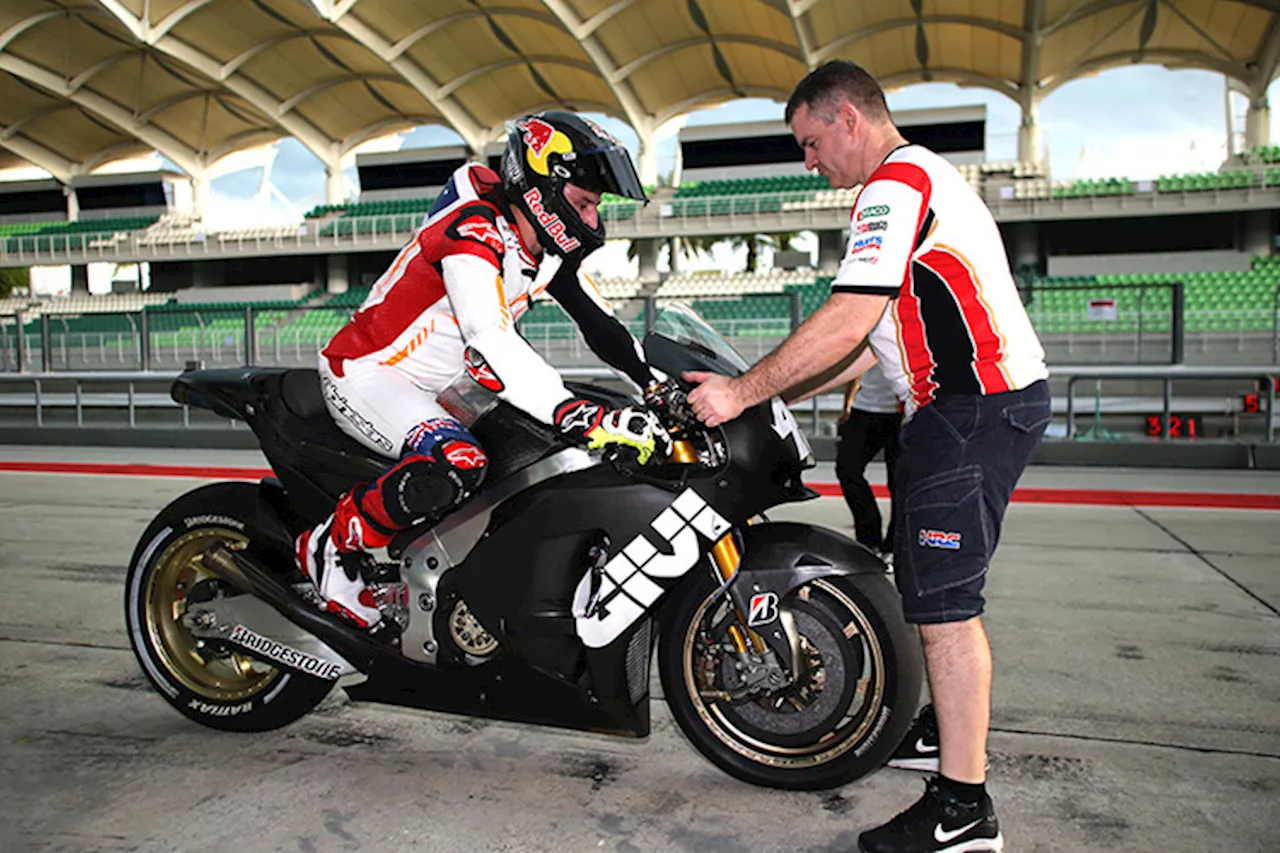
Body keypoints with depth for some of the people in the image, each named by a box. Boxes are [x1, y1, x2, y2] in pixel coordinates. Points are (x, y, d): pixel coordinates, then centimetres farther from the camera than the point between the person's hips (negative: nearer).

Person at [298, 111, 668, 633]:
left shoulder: (549, 248, 1)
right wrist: (586, 418, -49)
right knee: (457, 465, -34)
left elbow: (600, 324, 6)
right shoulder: (475, 229, -27)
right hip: (363, 374, -9)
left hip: (428, 388, 9)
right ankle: (329, 547, -12)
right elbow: (489, 343, -41)